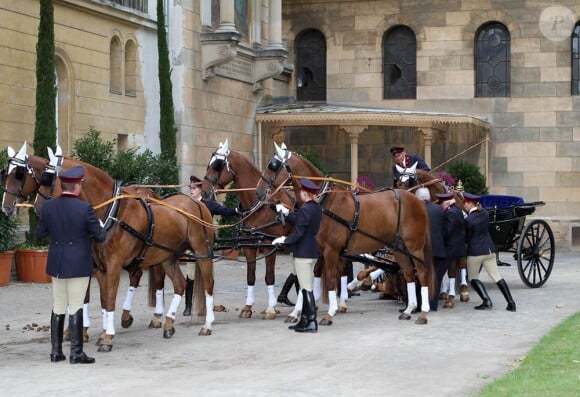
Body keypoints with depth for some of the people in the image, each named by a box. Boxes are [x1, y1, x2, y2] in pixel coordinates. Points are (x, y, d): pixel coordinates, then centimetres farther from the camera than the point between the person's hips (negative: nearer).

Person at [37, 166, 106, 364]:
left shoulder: (48, 207, -3)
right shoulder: (84, 208, -16)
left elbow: (40, 233, 8)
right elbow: (100, 236, -8)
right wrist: (99, 227, 13)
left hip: (56, 265, 5)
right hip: (78, 265, -5)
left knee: (58, 307, 14)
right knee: (76, 307, 1)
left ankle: (56, 351, 19)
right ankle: (76, 353, 2)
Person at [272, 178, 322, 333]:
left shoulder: (304, 210, -19)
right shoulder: (317, 208, 8)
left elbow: (298, 234, -20)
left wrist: (284, 240, -7)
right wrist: (286, 212, 23)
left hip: (302, 253, -9)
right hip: (313, 251, 9)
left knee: (307, 288, -5)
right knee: (307, 288, 16)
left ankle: (312, 322, -4)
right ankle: (304, 320, 23)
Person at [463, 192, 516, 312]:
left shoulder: (468, 220, -17)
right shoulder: (485, 213, 1)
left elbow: (466, 237, -8)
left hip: (474, 252, -6)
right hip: (489, 249, 6)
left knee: (474, 278, 13)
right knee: (497, 277, 9)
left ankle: (487, 301, -1)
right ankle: (510, 302, 3)